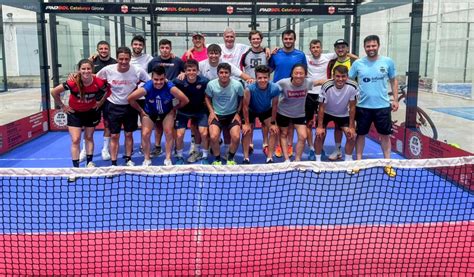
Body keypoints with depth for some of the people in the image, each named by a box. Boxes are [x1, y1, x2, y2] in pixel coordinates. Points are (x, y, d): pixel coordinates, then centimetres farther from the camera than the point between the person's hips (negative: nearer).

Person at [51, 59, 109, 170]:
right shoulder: (73, 83, -30)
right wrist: (62, 106, -10)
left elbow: (108, 91, -1)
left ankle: (89, 163, 27)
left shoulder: (99, 82, -25)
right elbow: (54, 92, -18)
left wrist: (100, 102, -3)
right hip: (74, 112, -2)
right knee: (75, 140, -5)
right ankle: (75, 167, 4)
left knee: (89, 137, 14)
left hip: (91, 112, 2)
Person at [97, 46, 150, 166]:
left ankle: (128, 159, 26)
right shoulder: (107, 70, -14)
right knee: (114, 136, 3)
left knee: (129, 134, 10)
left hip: (130, 106, 0)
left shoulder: (138, 71, -15)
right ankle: (113, 163, 13)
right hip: (113, 106, 0)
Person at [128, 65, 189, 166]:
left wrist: (174, 109, -13)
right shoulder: (147, 87, -34)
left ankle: (168, 159, 6)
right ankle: (147, 160, 9)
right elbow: (130, 99, -23)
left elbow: (185, 100, -25)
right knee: (145, 134, -10)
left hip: (167, 112, 0)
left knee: (169, 133, -11)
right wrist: (141, 110, -12)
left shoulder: (170, 87, -34)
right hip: (149, 113, 0)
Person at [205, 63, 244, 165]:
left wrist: (238, 113, -2)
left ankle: (230, 159, 9)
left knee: (236, 137, -21)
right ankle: (217, 160, 4)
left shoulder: (237, 85, -14)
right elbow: (207, 97, 7)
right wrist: (211, 111, -3)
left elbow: (241, 99, 4)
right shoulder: (211, 85, -11)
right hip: (216, 115, 0)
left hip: (232, 115, 0)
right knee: (213, 137, -23)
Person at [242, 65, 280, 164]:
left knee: (274, 131, -4)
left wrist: (273, 123, -9)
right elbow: (245, 106, -24)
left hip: (266, 110, 2)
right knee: (246, 132, -8)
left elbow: (274, 105, -15)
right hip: (251, 111, -2)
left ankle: (269, 158, 7)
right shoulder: (249, 89, -39)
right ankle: (246, 158, 8)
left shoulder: (275, 88, -32)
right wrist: (246, 123, -17)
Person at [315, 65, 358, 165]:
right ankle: (318, 160, 7)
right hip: (327, 113, -1)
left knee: (352, 136, -8)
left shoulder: (353, 87, -29)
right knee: (319, 134, -12)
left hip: (344, 114, 2)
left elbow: (352, 107, -16)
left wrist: (351, 127, -13)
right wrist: (319, 127, -18)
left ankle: (348, 161, 11)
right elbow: (322, 107, -20)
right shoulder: (326, 87, -33)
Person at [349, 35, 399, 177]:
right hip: (363, 106, 0)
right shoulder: (357, 63, -1)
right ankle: (358, 161, 21)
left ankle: (387, 164, 19)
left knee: (385, 135, 8)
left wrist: (395, 100, 5)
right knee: (361, 134, 8)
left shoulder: (388, 62, 0)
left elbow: (393, 81, 9)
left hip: (383, 106, 0)